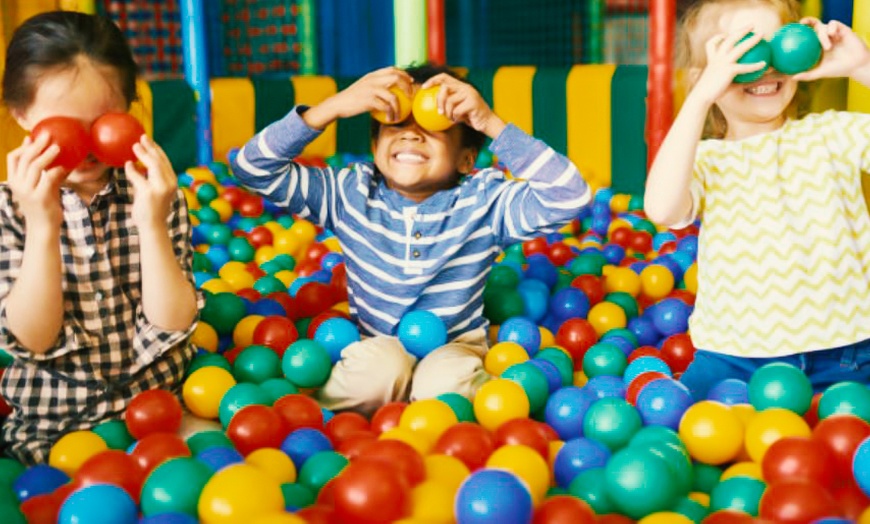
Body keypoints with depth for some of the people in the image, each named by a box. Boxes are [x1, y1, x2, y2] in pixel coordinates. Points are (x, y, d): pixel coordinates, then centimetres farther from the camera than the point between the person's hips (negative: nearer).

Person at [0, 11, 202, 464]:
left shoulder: (157, 196, -4)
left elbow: (173, 324, -10)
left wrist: (151, 224, -22)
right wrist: (43, 227, -22)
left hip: (162, 404, 1)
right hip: (53, 423, 0)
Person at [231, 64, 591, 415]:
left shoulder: (485, 201, -13)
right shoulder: (349, 193, -9)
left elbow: (568, 197, -28)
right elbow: (253, 168, -16)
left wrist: (491, 123, -33)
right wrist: (334, 107, -27)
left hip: (454, 350, -1)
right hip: (375, 348, 1)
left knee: (446, 383, -33)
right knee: (377, 367, -32)